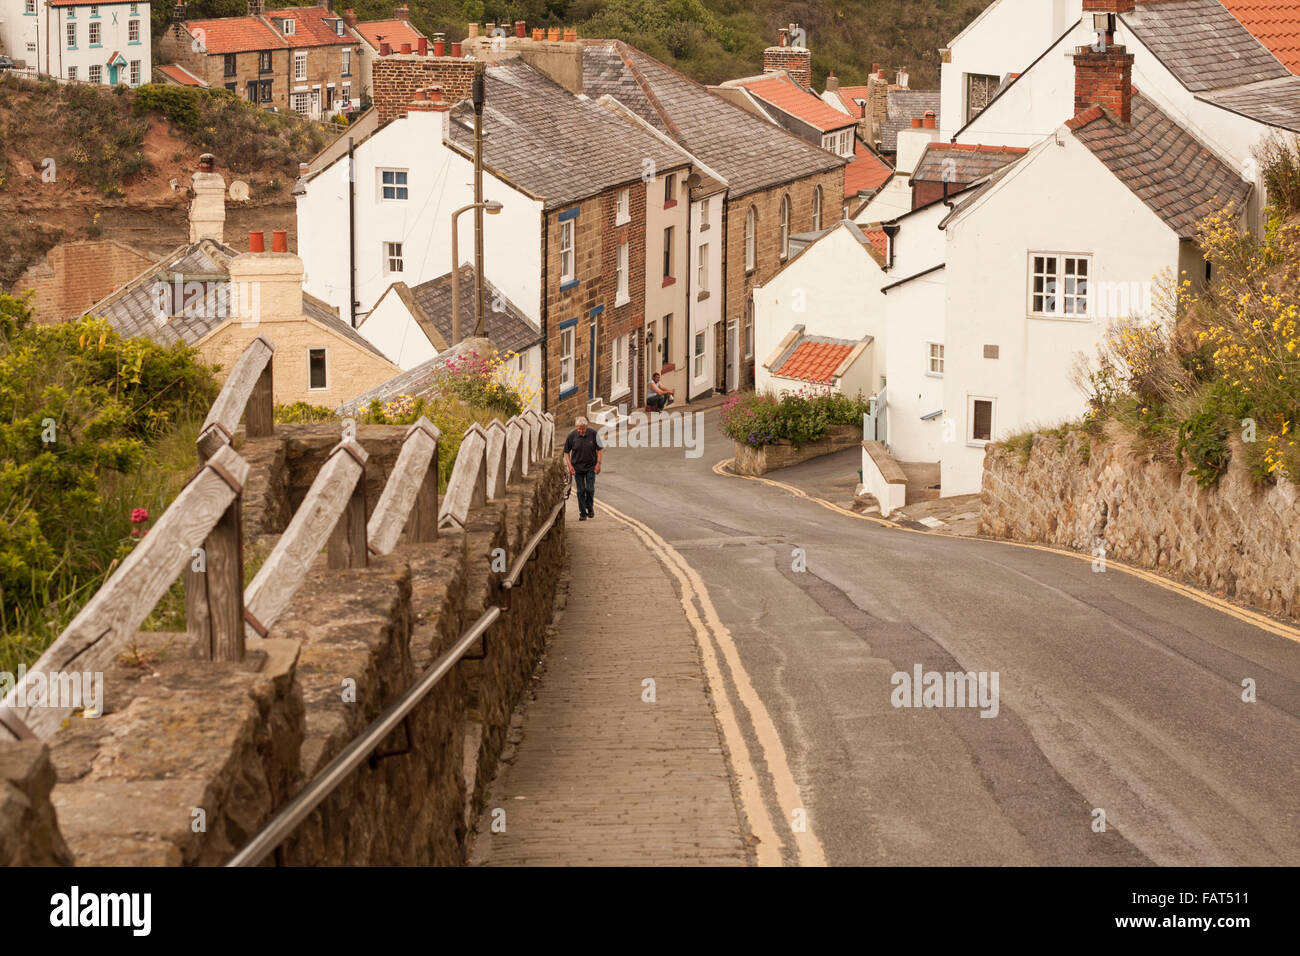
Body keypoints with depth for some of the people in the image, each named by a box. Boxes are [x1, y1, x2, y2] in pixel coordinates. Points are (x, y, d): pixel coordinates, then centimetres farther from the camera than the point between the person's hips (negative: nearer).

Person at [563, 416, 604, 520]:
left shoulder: (593, 434, -11)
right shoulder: (572, 436, -10)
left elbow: (599, 449, 1)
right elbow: (566, 452, 1)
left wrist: (598, 463, -6)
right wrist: (569, 465, -7)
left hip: (591, 467, 0)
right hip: (577, 467, 0)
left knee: (590, 489, -5)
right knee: (581, 490, 1)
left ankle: (590, 508, 20)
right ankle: (582, 513, 10)